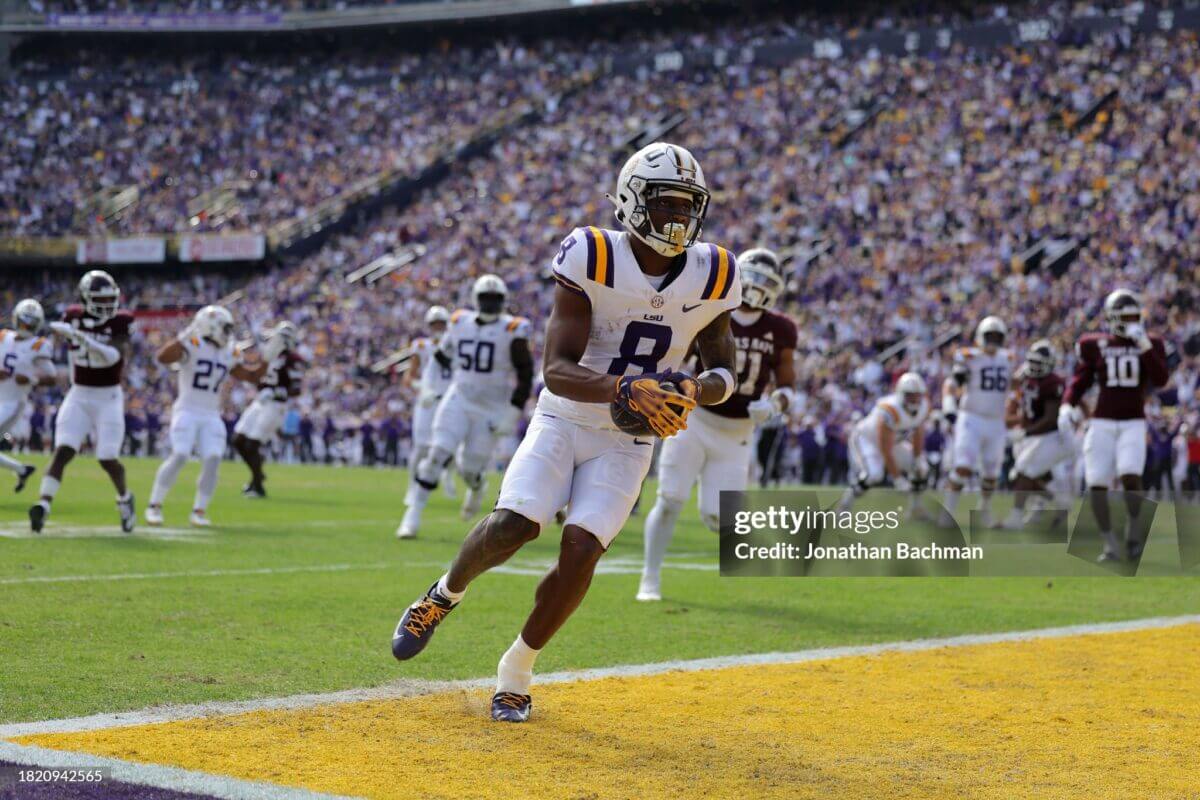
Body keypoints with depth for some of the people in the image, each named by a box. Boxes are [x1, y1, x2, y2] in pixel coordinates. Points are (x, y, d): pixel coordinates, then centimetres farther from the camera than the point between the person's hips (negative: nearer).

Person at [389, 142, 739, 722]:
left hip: (628, 442, 2)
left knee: (581, 550, -17)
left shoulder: (713, 277, -6)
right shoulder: (592, 260, -16)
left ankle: (516, 672, 4)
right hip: (564, 419, -2)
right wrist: (625, 390, -38)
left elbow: (723, 370, 9)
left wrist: (697, 390, -16)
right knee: (512, 526, -21)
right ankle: (445, 595, 13)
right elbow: (556, 370, -20)